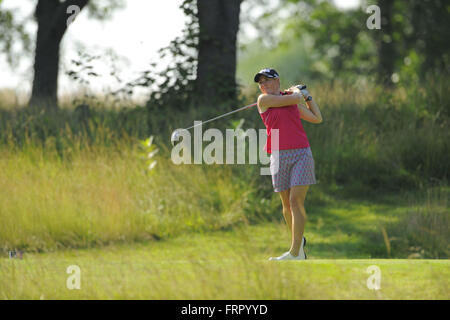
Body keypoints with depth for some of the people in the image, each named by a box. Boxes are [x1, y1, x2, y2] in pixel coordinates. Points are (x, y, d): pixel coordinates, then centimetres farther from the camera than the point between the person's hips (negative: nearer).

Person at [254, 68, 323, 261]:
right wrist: (296, 91, 16)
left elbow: (317, 118, 25)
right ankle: (298, 241, 27)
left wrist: (307, 96, 27)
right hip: (279, 156, 0)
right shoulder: (264, 100, 4)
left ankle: (295, 254, -17)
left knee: (296, 201, -12)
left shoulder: (293, 102, 16)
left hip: (302, 153, 0)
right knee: (286, 203, 5)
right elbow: (294, 99, -4)